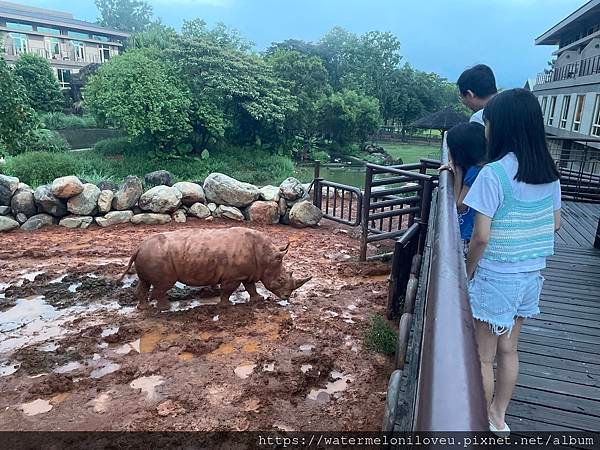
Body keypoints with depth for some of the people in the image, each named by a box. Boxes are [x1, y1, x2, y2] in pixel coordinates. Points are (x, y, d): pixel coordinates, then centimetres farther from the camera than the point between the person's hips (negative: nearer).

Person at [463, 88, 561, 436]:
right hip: (532, 276, 7)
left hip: (496, 277, -7)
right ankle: (498, 417, 38)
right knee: (508, 349, 21)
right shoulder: (549, 171, 0)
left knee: (484, 356, 11)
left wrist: (468, 272, -7)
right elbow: (556, 224, 10)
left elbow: (481, 237, -21)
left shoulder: (494, 173, -21)